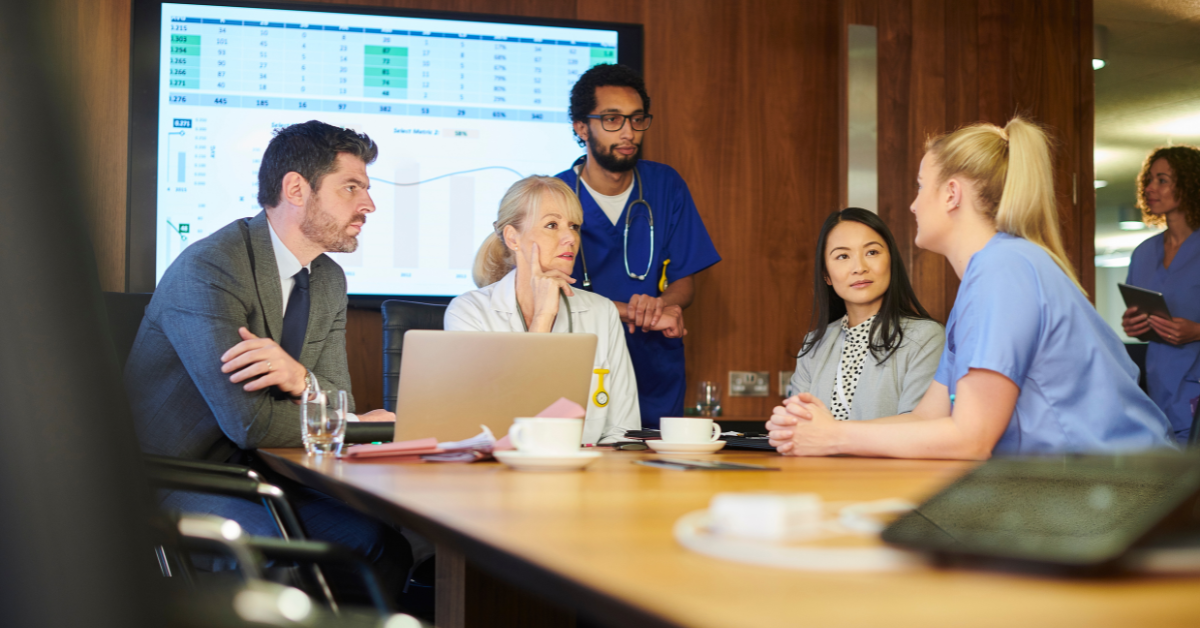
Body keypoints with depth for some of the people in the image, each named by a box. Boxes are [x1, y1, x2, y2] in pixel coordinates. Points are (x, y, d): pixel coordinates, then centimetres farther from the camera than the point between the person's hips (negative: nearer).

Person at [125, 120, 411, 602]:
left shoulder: (329, 280, 8)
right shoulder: (208, 268, -20)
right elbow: (251, 423, -27)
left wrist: (301, 379, -22)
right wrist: (363, 423, -11)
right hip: (170, 483, -7)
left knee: (384, 543, -14)